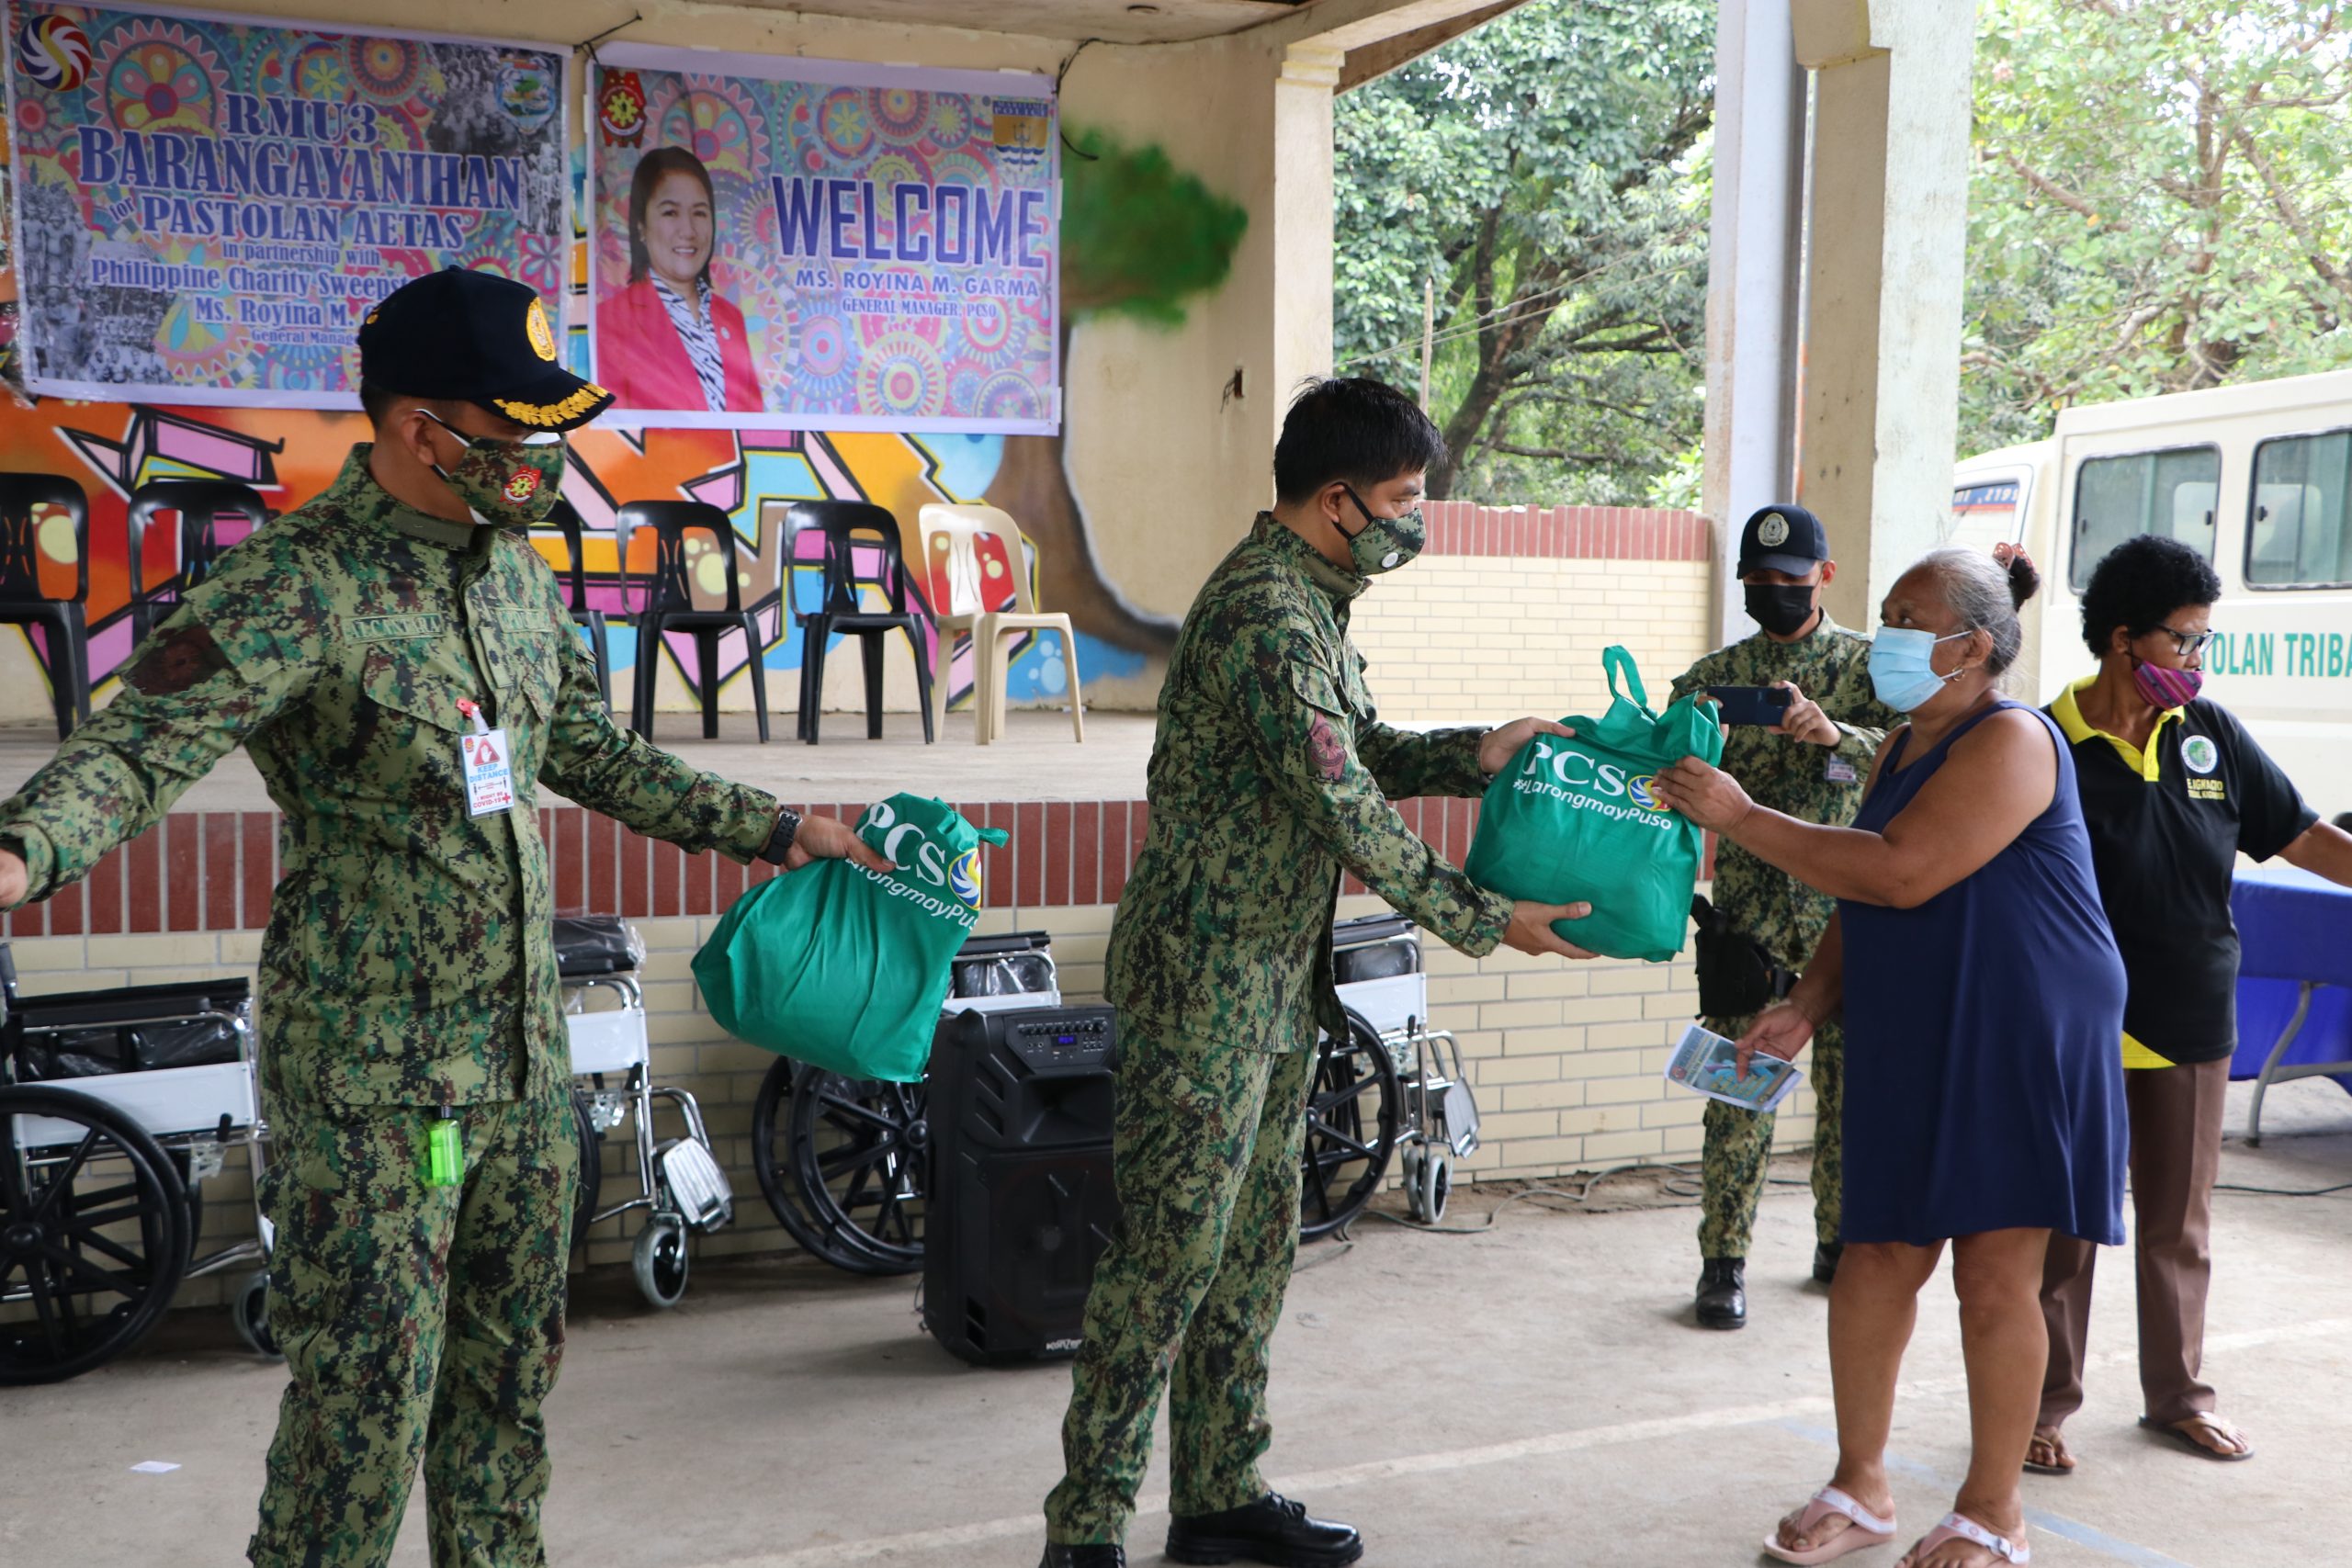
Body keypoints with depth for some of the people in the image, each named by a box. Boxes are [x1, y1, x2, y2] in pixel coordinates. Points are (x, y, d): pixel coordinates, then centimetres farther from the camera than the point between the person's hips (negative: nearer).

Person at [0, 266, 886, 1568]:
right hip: (371, 1069, -7)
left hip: (527, 1051, 7)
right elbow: (141, 744, -24)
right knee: (368, 1391, -3)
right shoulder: (295, 583, -14)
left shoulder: (511, 562, 10)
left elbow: (591, 752, 21)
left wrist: (774, 832, 24)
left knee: (511, 1362, 16)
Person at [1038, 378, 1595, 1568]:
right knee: (1170, 1251, -5)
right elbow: (1346, 810, -21)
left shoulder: (1308, 601, 14)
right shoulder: (1266, 614, -20)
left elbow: (1367, 751, 20)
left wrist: (1478, 753, 3)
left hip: (1276, 980, 10)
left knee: (1253, 1244, 15)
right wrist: (1485, 923, -13)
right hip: (1204, 980, -10)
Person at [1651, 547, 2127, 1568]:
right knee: (1877, 1260, 7)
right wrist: (1807, 1008, 5)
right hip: (1911, 1049, 8)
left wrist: (1742, 819, -21)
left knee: (1995, 1277, -1)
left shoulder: (2009, 741, -14)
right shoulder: (1902, 749, 14)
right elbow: (1861, 905, 20)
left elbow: (1902, 874, -25)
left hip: (2019, 1051, -8)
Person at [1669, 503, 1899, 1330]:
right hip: (1747, 915, 0)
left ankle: (1841, 1242, 27)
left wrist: (1834, 733, -29)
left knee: (1850, 1088, 9)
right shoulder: (1714, 676, 6)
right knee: (1740, 1093, 0)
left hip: (1850, 913, 0)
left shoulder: (1871, 664, 3)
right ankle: (1723, 1261, 10)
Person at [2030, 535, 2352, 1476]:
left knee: (2179, 1223, 16)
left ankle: (2177, 1392, 32)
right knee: (2065, 1222, 5)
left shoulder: (2210, 736, 2)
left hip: (2194, 1025, 5)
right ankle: (2047, 1404, 18)